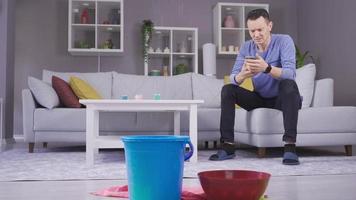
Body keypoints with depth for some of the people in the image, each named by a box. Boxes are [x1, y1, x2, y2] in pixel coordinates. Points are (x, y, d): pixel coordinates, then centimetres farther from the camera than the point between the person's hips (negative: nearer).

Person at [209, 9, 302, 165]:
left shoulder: (284, 41, -16)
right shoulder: (246, 47, -5)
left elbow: (290, 73, -31)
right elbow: (233, 78, -15)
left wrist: (267, 68, -50)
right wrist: (242, 75, -39)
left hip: (282, 98, -4)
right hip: (260, 98, 4)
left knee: (289, 84, -35)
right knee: (227, 89, -15)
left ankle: (290, 146, -38)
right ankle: (228, 146, -16)